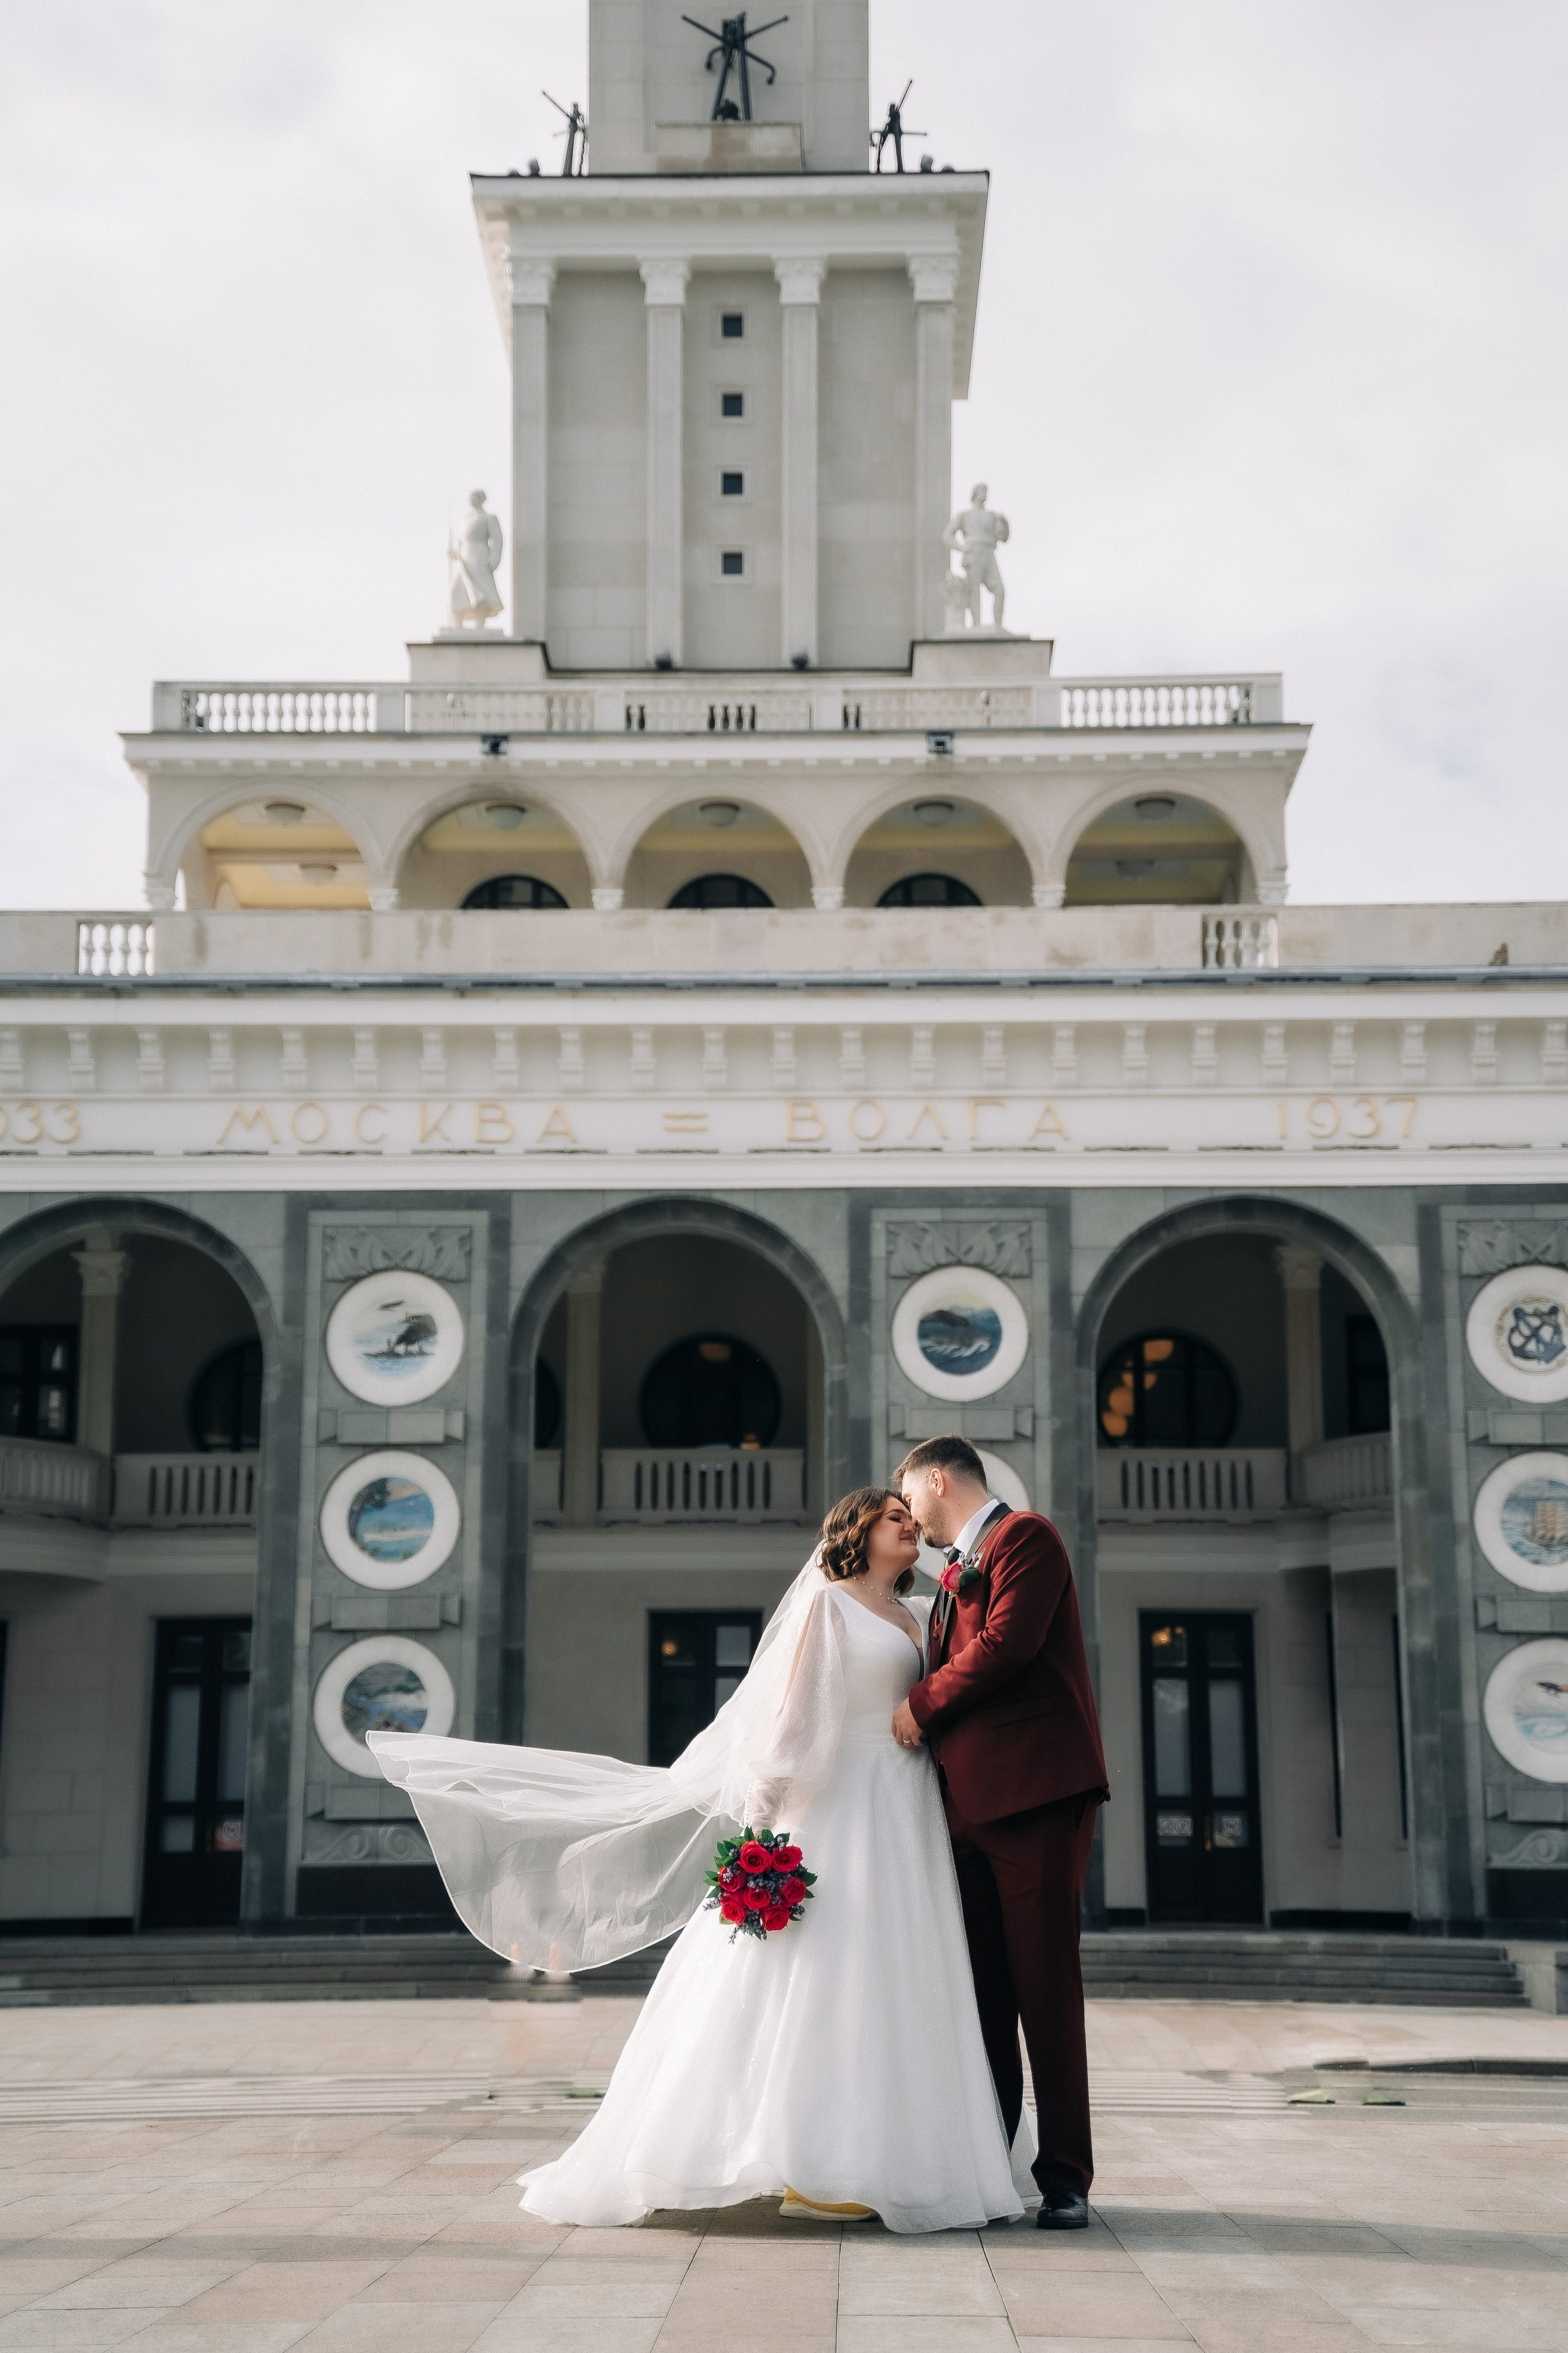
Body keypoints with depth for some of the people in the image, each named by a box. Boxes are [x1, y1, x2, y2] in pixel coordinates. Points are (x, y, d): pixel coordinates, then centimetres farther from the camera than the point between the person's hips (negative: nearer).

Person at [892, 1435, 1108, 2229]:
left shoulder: (1025, 1536, -3)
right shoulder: (958, 1569, 25)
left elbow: (1006, 1644, -16)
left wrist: (922, 1707, -7)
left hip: (1036, 1794, -9)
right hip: (970, 1805, 9)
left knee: (1045, 1987, -6)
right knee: (981, 1993, 8)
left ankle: (1065, 2179, -1)